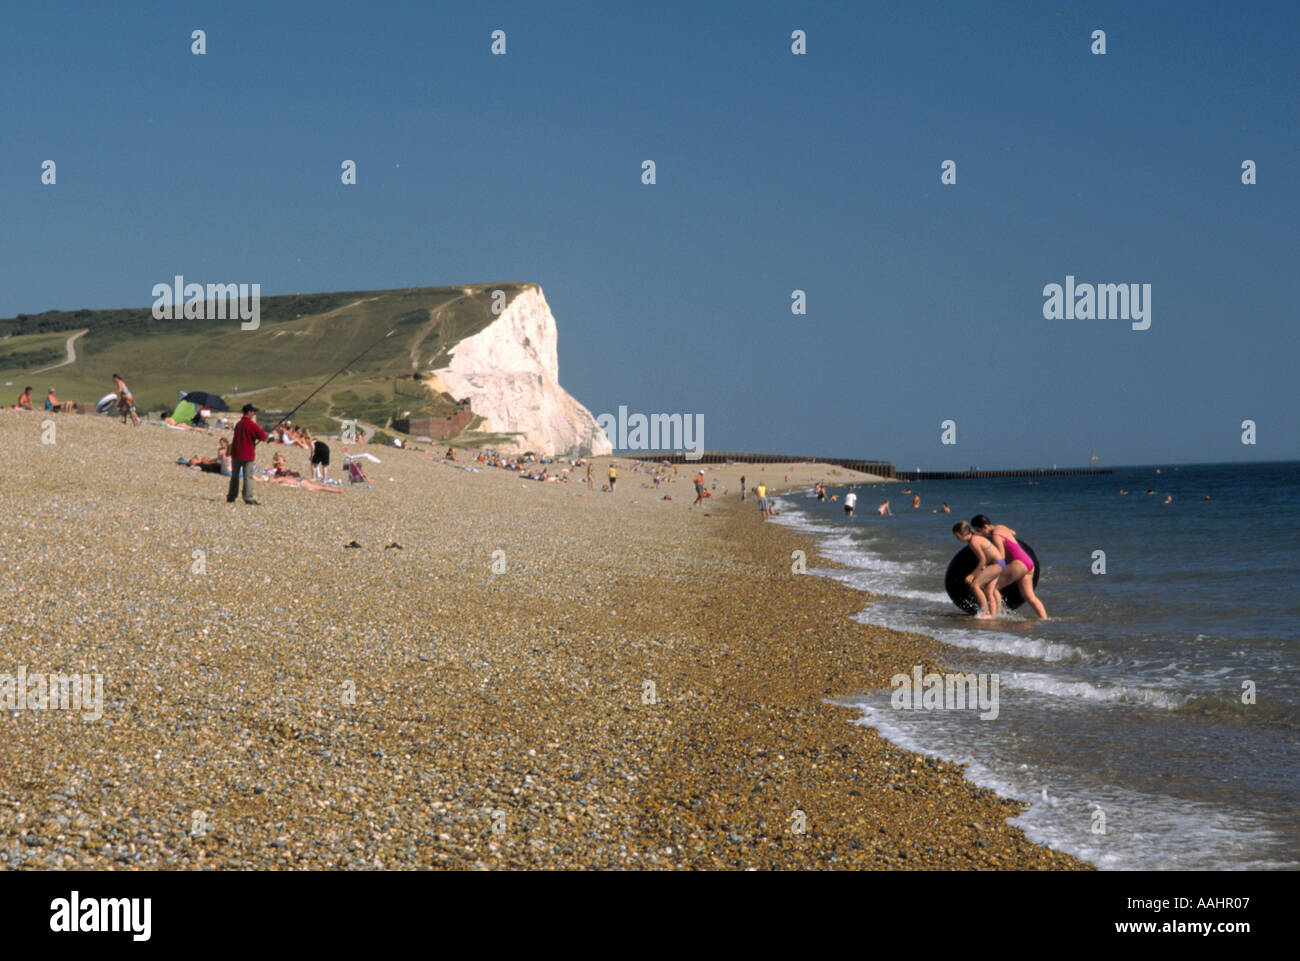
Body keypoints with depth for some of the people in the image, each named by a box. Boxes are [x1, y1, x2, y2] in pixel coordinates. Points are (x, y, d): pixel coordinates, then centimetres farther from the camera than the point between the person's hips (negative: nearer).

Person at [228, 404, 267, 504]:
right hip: (247, 455, -7)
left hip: (235, 454, 7)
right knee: (248, 477, -4)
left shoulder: (238, 424, 12)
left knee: (234, 476, 14)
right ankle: (248, 498, -8)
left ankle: (231, 497, 16)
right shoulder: (251, 424, -13)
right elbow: (262, 435, -14)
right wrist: (264, 436, 9)